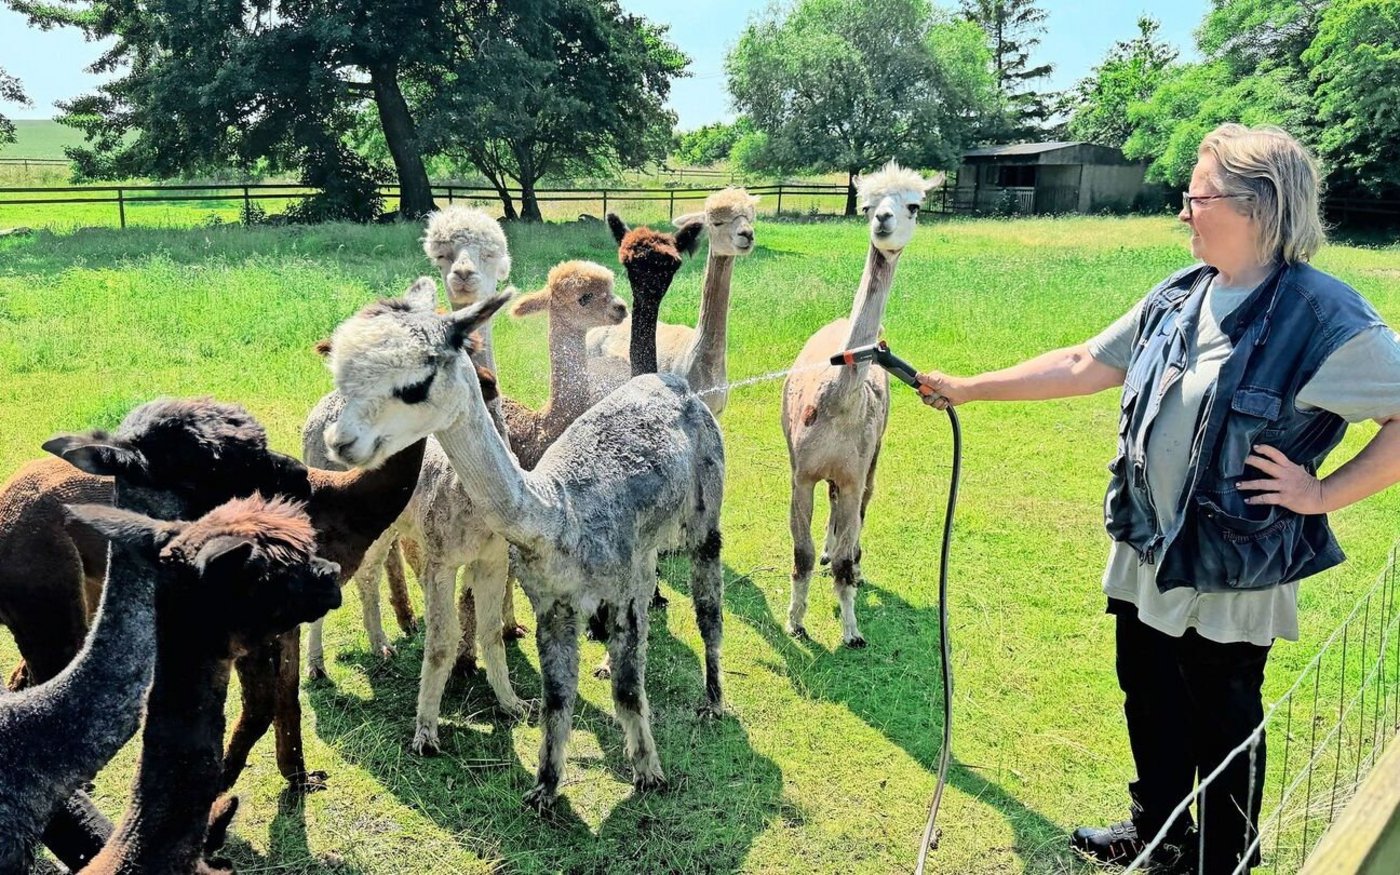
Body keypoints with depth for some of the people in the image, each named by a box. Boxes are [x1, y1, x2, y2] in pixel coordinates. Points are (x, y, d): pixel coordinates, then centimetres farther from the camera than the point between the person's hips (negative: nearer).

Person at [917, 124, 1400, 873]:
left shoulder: (1323, 317, -18)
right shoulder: (1178, 295, 1)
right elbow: (1083, 366, 7)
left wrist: (1323, 493, -18)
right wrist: (969, 389, 6)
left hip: (1232, 574, -6)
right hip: (1146, 557, 7)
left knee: (1223, 724, 12)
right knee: (1150, 704, 22)